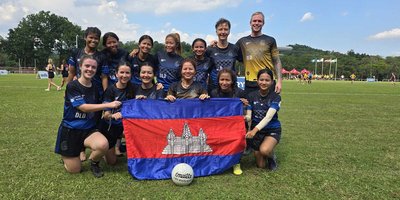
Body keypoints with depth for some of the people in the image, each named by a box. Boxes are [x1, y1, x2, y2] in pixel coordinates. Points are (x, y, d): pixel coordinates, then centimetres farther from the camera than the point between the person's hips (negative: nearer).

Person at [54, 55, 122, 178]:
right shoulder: (72, 86, -14)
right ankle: (65, 156, 34)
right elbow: (84, 107, -23)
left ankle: (94, 163, 3)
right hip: (70, 130, -3)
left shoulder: (95, 88, 4)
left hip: (89, 129, 3)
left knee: (103, 145, -31)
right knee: (75, 170, 0)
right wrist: (109, 105, -26)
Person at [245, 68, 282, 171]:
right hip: (256, 131, 3)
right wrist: (245, 118, -33)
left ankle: (272, 156, 2)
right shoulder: (252, 96, -4)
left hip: (272, 130, -3)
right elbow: (249, 116, -7)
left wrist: (255, 129, -41)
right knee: (260, 165, 4)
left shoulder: (275, 97, -13)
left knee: (264, 150, -34)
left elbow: (268, 117, -26)